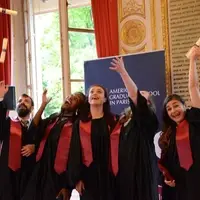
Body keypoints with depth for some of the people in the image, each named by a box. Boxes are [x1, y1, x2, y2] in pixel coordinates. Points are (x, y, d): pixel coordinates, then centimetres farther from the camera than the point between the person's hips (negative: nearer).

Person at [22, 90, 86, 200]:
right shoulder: (53, 118, 13)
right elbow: (34, 128, -2)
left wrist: (67, 185, -14)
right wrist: (43, 104, -9)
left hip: (60, 174, -5)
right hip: (41, 168, 5)